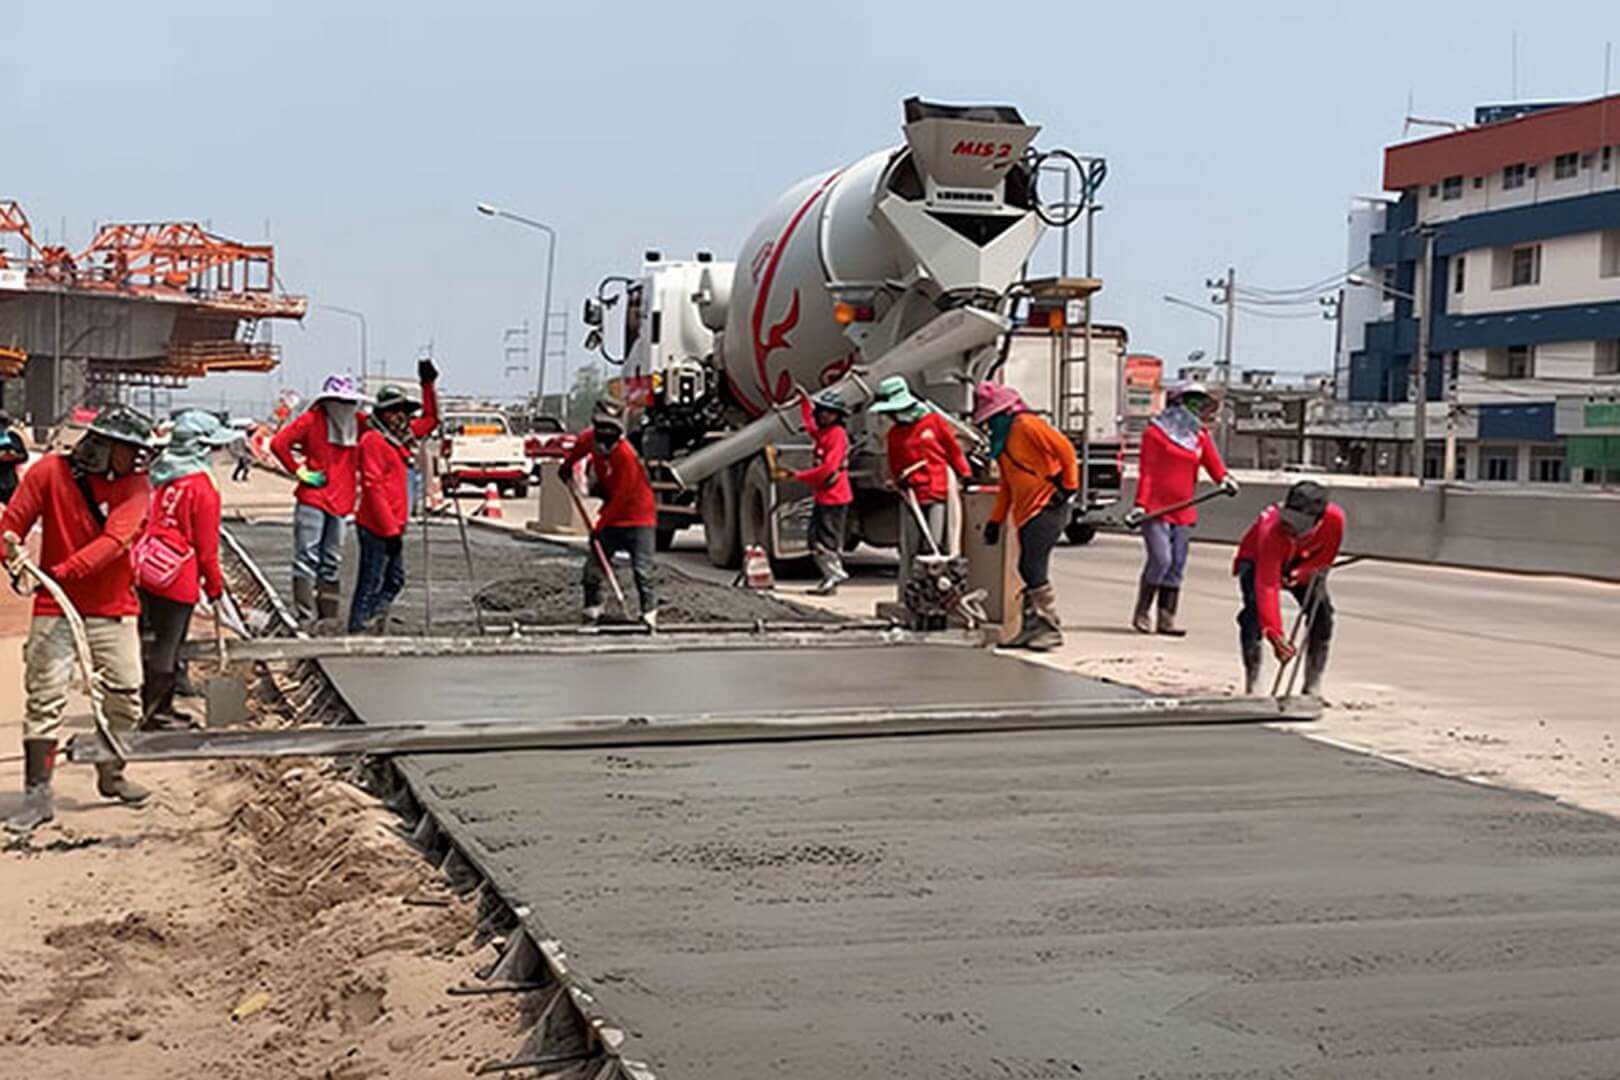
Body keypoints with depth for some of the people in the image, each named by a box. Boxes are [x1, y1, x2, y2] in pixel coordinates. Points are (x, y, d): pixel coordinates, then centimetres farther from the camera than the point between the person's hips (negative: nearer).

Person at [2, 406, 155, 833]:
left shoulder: (134, 485, -4)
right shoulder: (50, 471, -6)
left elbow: (115, 540, -19)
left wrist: (63, 571, -31)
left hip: (114, 610, 2)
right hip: (56, 608, -2)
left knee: (125, 695, 8)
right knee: (45, 697, -8)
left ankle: (112, 775, 30)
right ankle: (37, 794, -3)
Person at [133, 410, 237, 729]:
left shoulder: (162, 477, 10)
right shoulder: (201, 485, -14)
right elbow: (206, 544, -11)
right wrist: (214, 584, 1)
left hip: (148, 570, 8)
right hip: (176, 578, -8)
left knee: (154, 642, 16)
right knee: (166, 646, 1)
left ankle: (159, 707, 27)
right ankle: (153, 712, 7)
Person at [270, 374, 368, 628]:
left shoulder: (358, 423, 10)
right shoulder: (312, 420, -4)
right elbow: (278, 443, -8)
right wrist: (299, 471, -7)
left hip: (341, 501, 6)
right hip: (312, 499, -6)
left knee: (332, 561, 9)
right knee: (307, 557, -7)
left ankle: (328, 615, 14)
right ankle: (305, 613, -7)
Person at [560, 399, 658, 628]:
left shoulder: (626, 454, -28)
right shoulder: (589, 438, -7)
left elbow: (621, 497, -25)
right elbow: (579, 447, 21)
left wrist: (600, 525, -22)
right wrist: (567, 466, 34)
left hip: (639, 516, -7)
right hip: (612, 515, 7)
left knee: (642, 570, -11)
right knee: (593, 565, 6)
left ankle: (649, 614, -5)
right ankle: (592, 611, 16)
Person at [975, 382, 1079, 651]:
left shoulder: (1027, 425, -10)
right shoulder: (1001, 439, 19)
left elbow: (1065, 449, -16)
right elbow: (1007, 483, 24)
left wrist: (1068, 487, -15)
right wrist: (996, 519, 21)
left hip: (1048, 506, -9)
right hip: (1026, 512, 9)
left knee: (1032, 568, -12)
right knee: (1029, 569, 8)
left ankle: (1051, 628, -6)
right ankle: (1031, 628, 13)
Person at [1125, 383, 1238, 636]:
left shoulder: (1201, 437, 15)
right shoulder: (1156, 433, -2)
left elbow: (1213, 463, 4)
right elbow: (1146, 472, -5)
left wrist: (1224, 479, -18)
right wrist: (1140, 505, -12)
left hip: (1183, 512, 6)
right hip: (1155, 509, -6)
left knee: (1176, 566, 5)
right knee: (1161, 559, -15)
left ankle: (1166, 620, 11)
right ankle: (1142, 613, 0)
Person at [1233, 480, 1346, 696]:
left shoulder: (1335, 519, -33)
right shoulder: (1272, 532, -45)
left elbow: (1327, 554, -10)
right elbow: (1267, 587, -49)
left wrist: (1303, 572, -29)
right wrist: (1275, 635, -57)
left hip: (1305, 563, 4)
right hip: (1256, 560, -4)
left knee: (1321, 611, -9)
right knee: (1254, 610, -25)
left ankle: (1312, 688, 5)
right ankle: (1252, 688, -14)